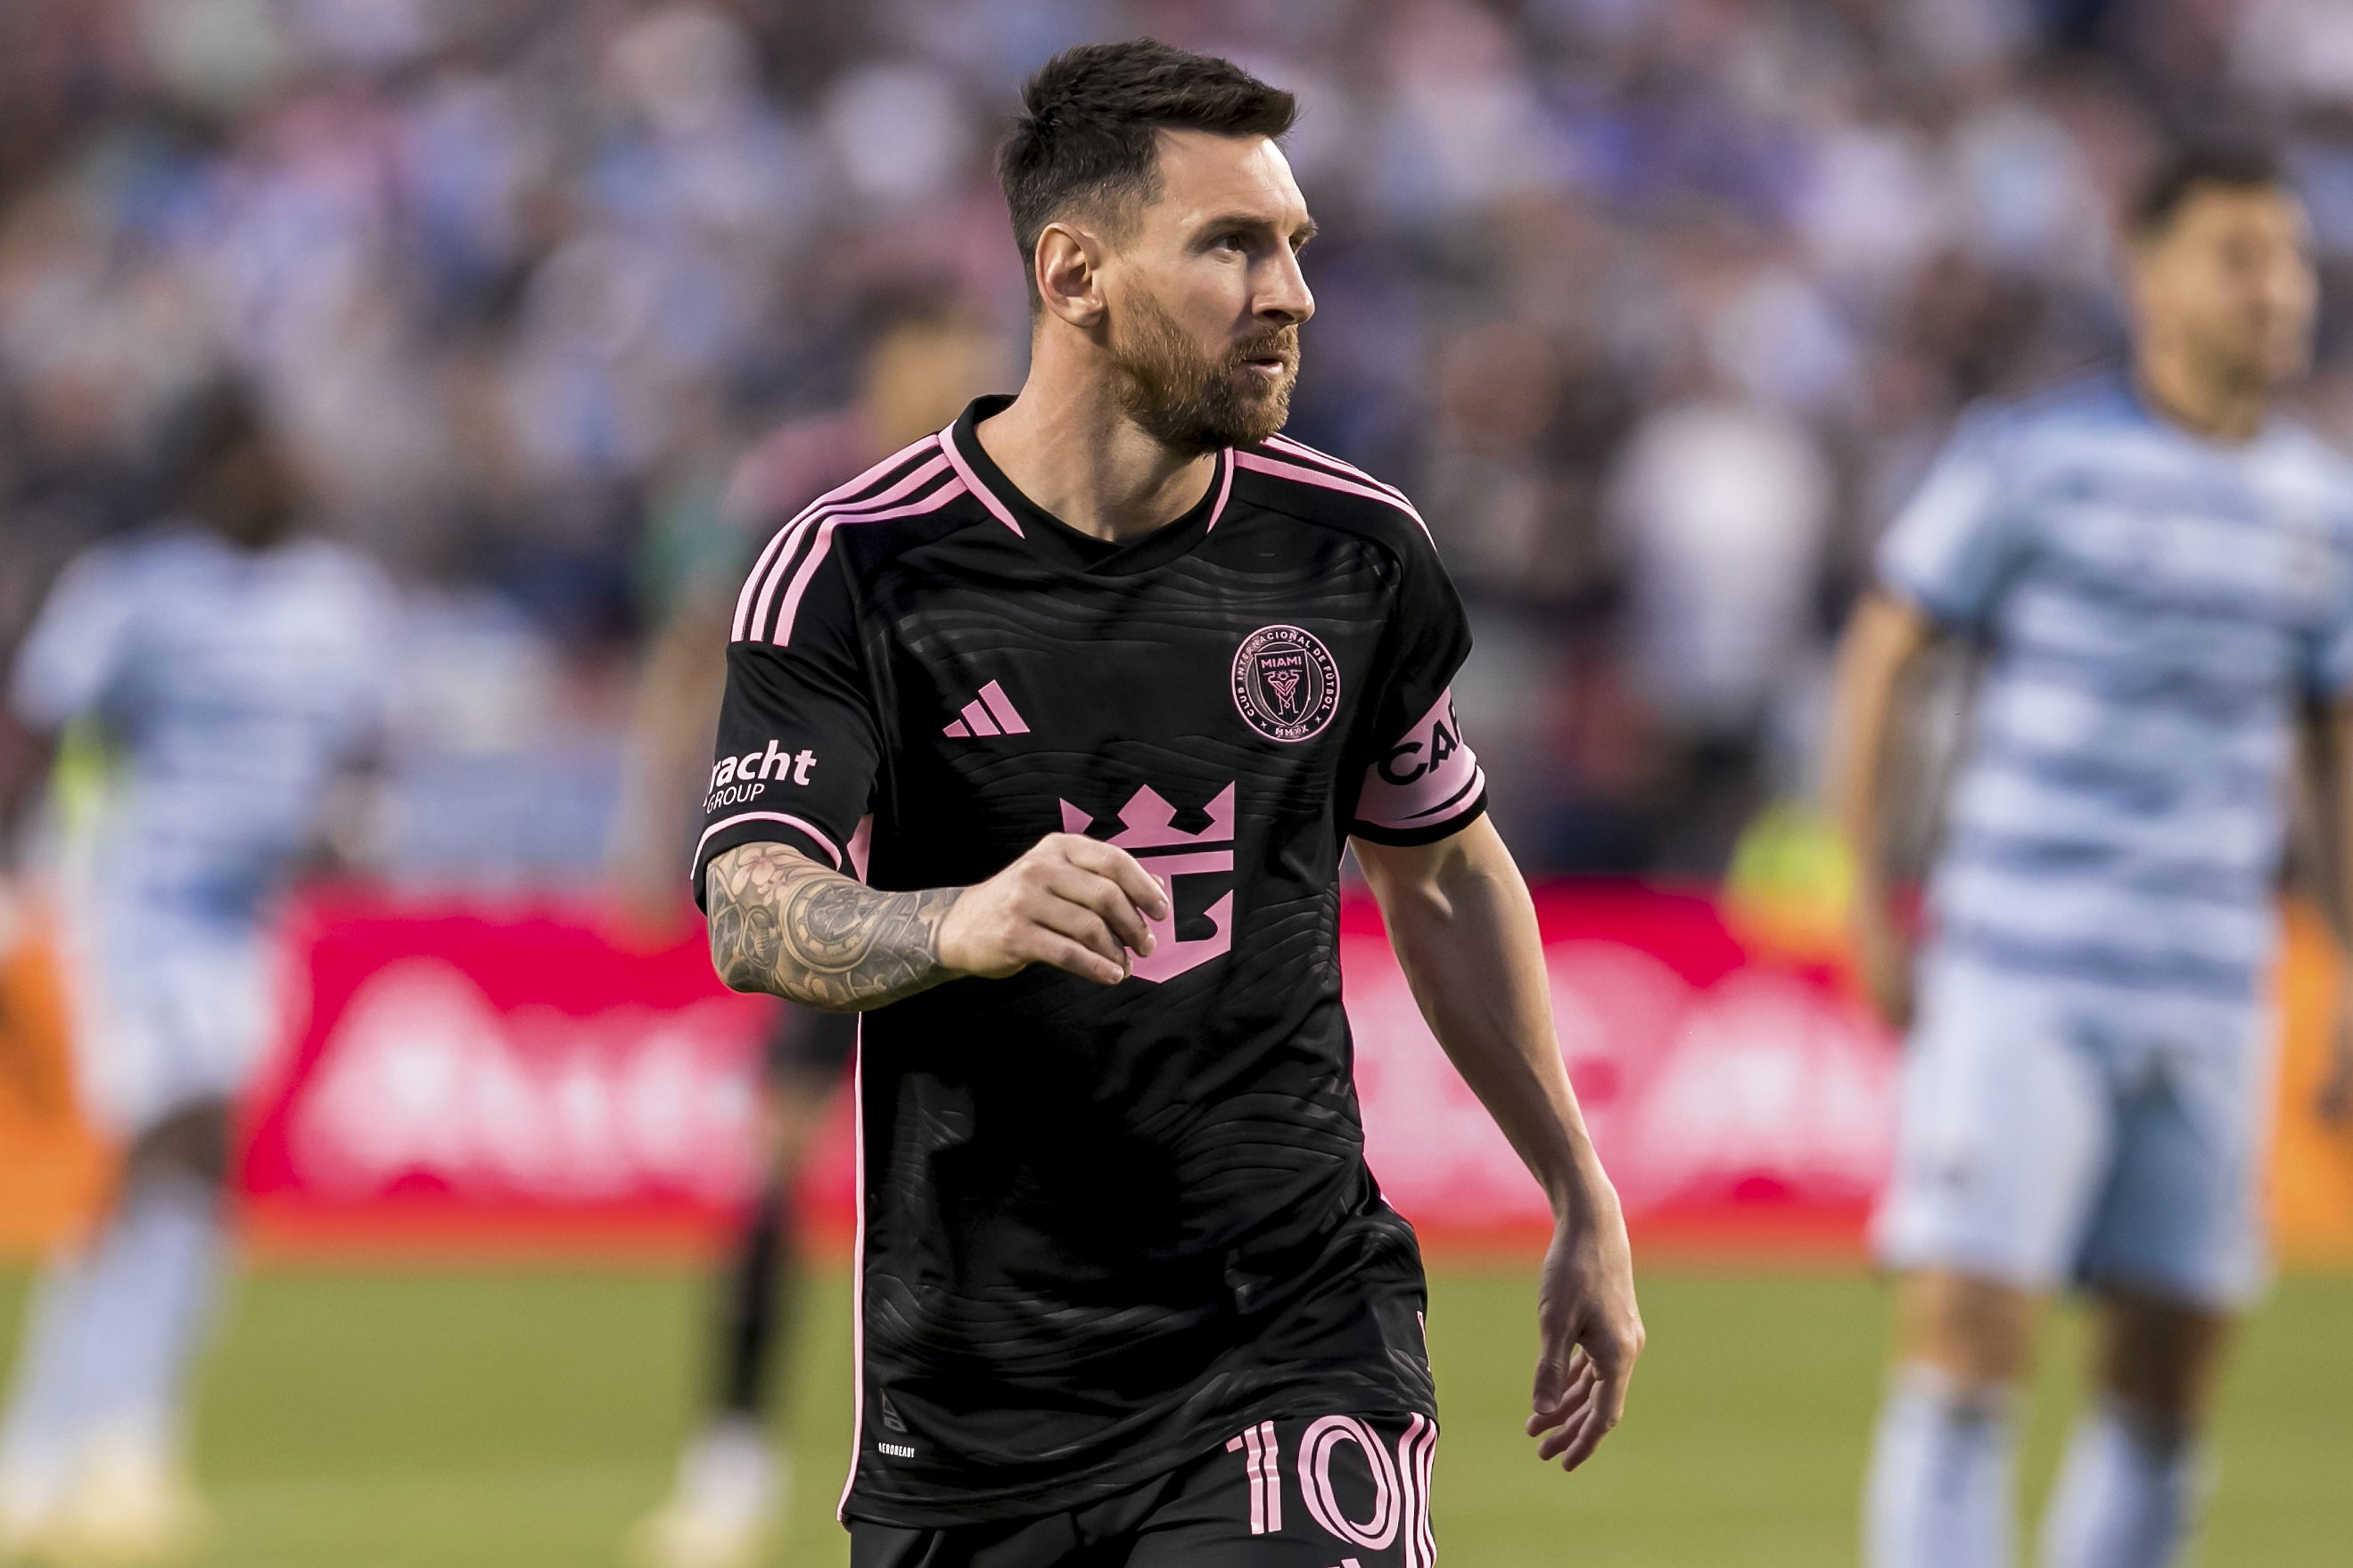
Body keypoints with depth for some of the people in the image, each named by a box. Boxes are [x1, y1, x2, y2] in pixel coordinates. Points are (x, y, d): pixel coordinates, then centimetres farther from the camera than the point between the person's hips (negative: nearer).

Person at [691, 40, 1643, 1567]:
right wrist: (963, 922, -42)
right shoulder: (856, 572, -7)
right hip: (974, 1375, 0)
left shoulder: (1357, 552, 3)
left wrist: (1586, 1207, 22)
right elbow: (755, 915, -20)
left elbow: (1446, 869, 19)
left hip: (1298, 1321, 1)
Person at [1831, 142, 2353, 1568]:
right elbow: (1882, 654, 2)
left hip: (2209, 1004, 4)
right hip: (2016, 982, -4)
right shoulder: (2032, 459, -4)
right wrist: (1873, 911, -2)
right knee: (1965, 1345, -11)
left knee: (2168, 1388, 5)